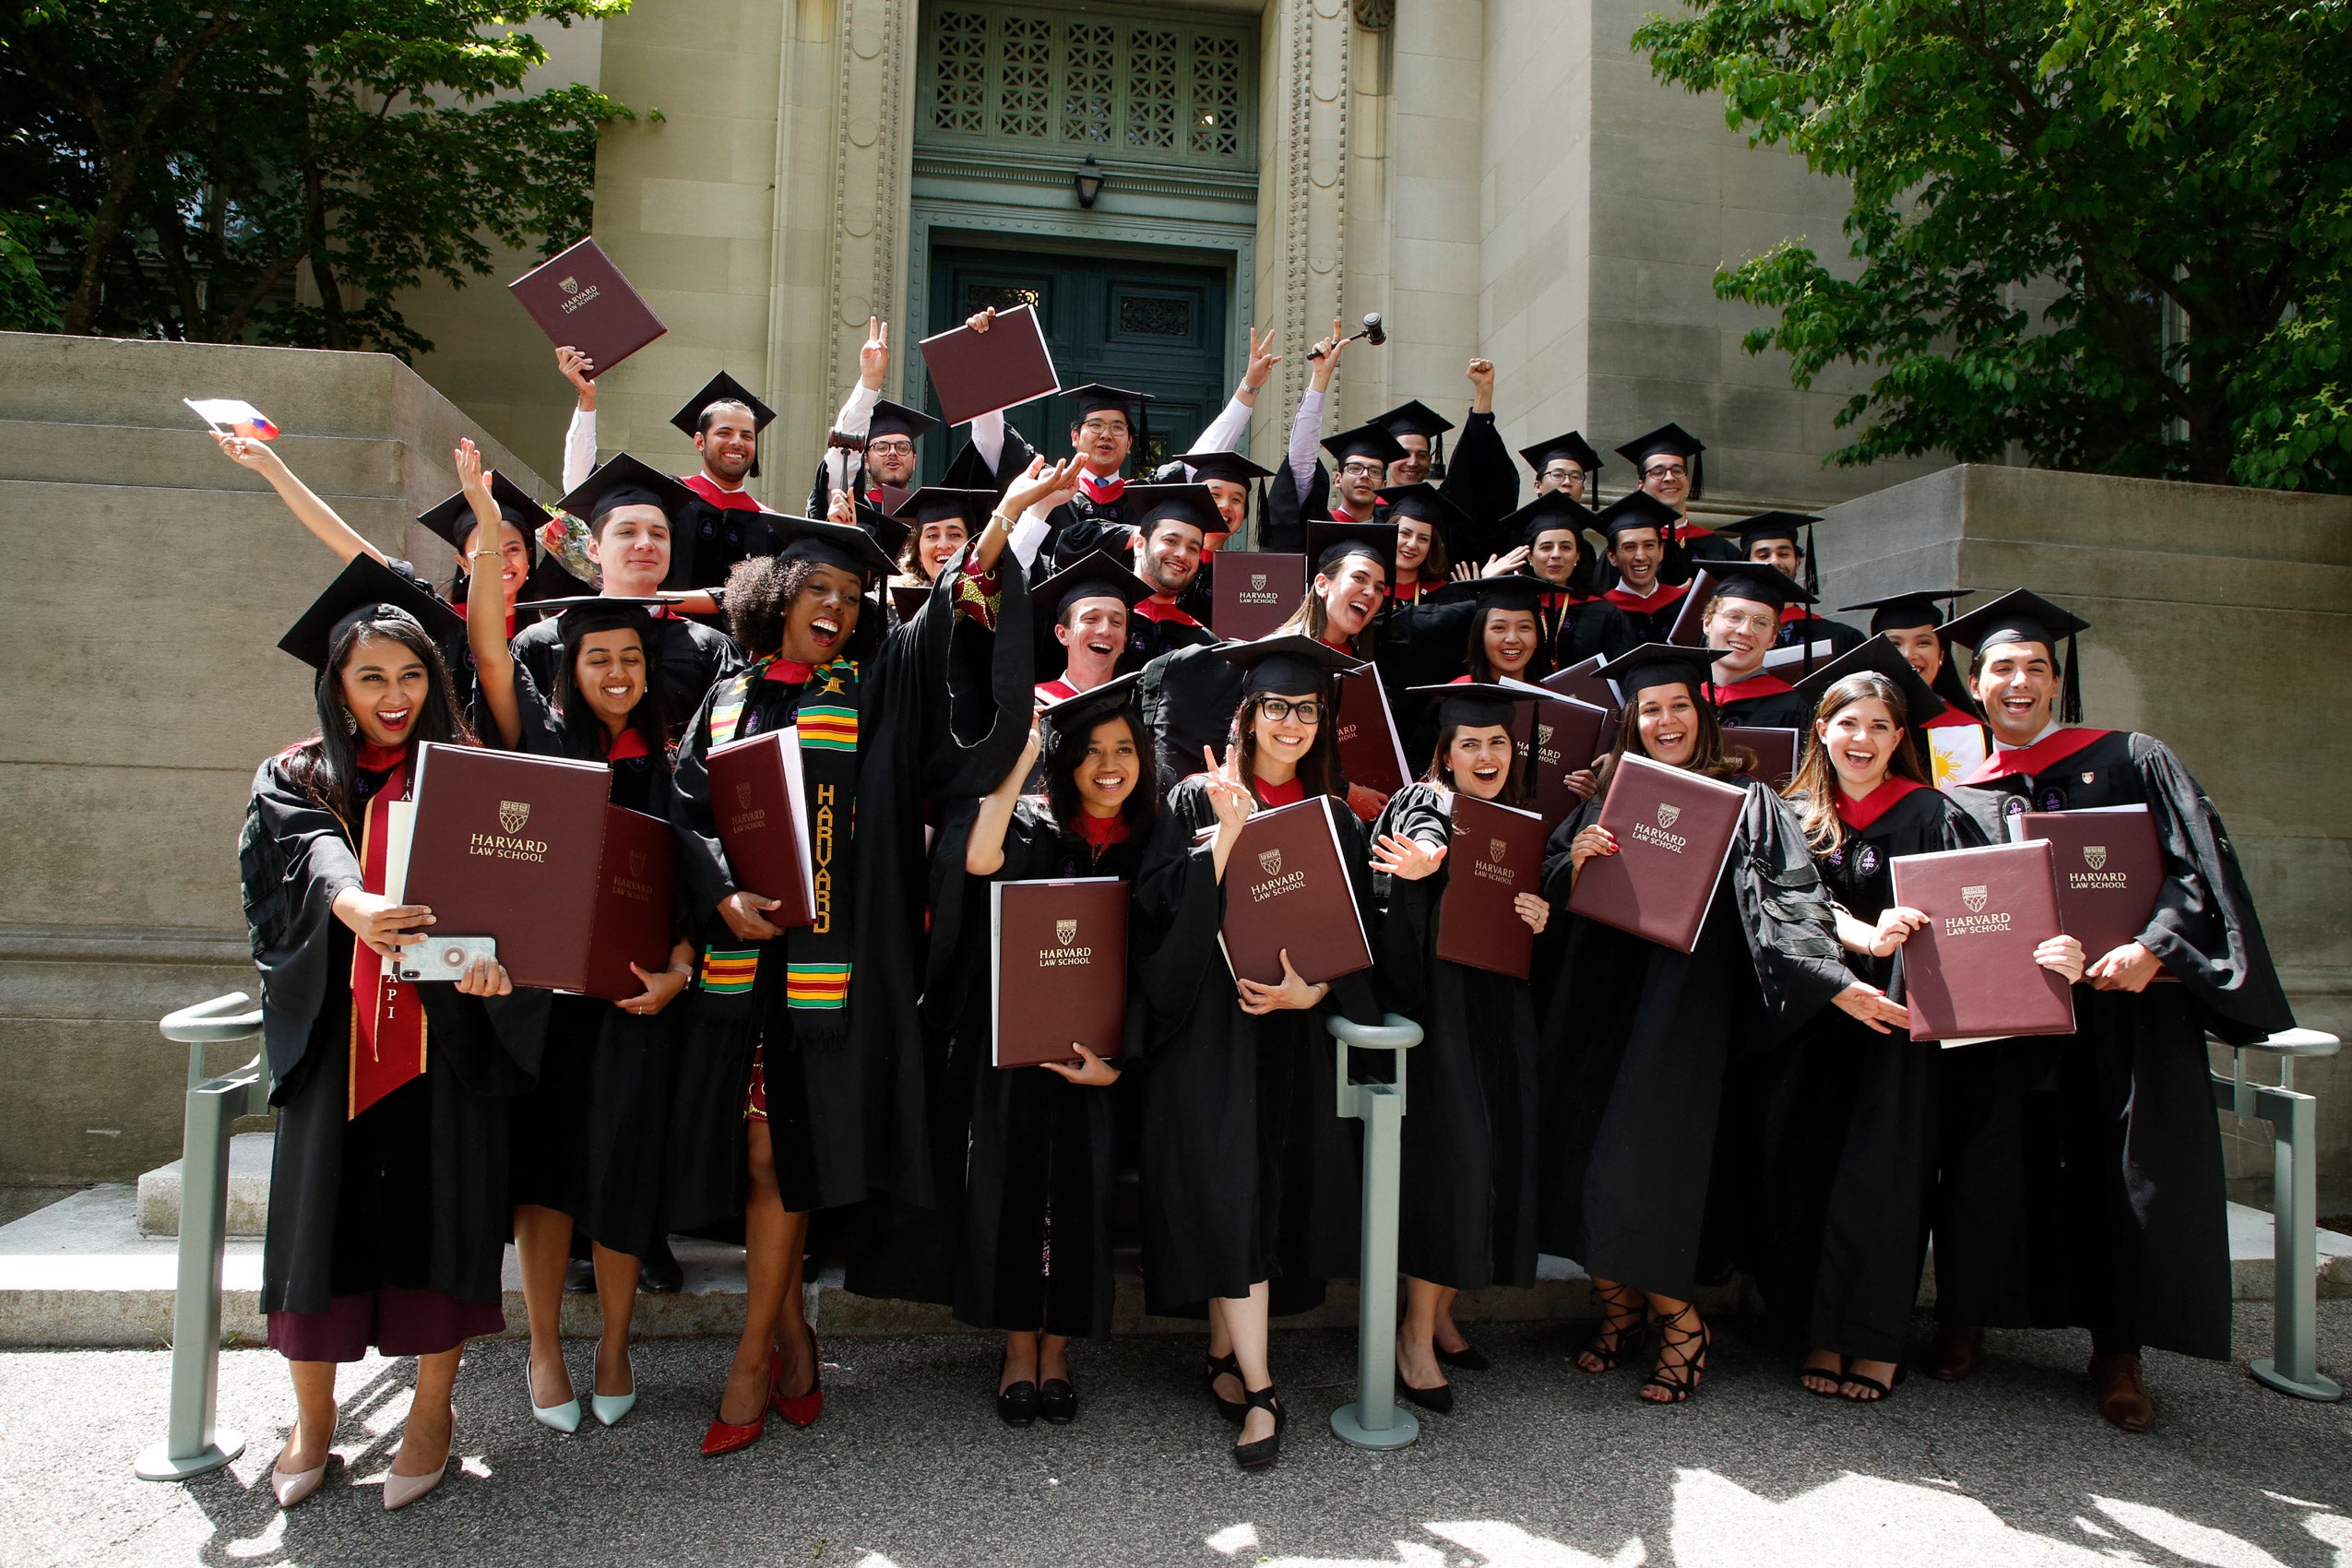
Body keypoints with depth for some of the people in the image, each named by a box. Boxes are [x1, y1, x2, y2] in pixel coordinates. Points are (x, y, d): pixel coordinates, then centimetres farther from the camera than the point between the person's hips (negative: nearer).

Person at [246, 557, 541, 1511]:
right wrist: (356, 906, -37)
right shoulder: (295, 781, 9)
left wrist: (491, 951, -32)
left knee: (440, 1208, 0)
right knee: (324, 1208, 3)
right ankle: (312, 1422, 21)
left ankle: (432, 1414, 18)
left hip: (444, 1029, -1)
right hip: (334, 1030, 1)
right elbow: (310, 859, -14)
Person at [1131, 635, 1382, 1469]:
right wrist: (1225, 833, -21)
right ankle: (1257, 1390, -2)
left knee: (1279, 1187, 7)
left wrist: (1311, 991, -11)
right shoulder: (1197, 800, -1)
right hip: (1210, 1026, -4)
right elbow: (1160, 908, -12)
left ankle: (1224, 1353, 25)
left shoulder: (1335, 819, 9)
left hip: (1292, 1032, 4)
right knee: (1230, 1189, -8)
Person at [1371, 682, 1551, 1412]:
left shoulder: (1522, 824, 12)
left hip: (1501, 1013, 6)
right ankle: (1417, 1336, 1)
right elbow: (1426, 838, -30)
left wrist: (1541, 919, -5)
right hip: (1436, 1005, -6)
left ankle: (1441, 1311, 24)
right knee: (1450, 1156, -11)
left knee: (1496, 1156, 7)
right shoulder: (1423, 803, -6)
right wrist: (1425, 859, -55)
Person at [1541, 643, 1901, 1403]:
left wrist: (1837, 983, -21)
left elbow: (1794, 903, -6)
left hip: (1692, 1000, -3)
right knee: (1585, 1156, 0)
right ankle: (1622, 1305, 21)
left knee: (1642, 1162, -9)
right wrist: (1574, 861, -10)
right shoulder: (1606, 798, 13)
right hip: (1605, 999, 4)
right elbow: (1550, 896, 11)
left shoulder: (1746, 802, 4)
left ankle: (1677, 1320, 13)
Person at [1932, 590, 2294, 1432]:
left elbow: (2197, 865, -3)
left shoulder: (2131, 760, 6)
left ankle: (2118, 1351, 14)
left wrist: (2152, 947, -18)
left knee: (2130, 1171, -1)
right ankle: (1963, 1318, 17)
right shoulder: (1959, 799, 11)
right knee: (1986, 1163, -2)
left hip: (2123, 1006, -1)